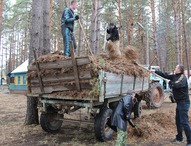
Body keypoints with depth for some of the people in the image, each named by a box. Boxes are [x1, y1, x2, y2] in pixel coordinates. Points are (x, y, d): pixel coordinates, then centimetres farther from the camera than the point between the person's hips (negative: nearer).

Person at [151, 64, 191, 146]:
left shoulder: (183, 77, -17)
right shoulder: (174, 76, 7)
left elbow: (176, 85, -33)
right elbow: (165, 75, 16)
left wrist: (170, 82, -13)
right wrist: (155, 71, 13)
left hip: (184, 102, -9)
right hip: (179, 102, 9)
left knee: (184, 122, -9)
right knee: (178, 121, 17)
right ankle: (179, 138, 31)